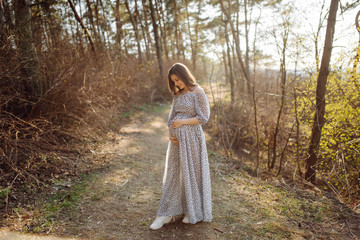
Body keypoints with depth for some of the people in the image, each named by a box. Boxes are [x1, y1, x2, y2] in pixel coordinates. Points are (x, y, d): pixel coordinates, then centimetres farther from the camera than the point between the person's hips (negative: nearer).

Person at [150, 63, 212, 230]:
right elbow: (172, 117, 13)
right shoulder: (177, 94, 13)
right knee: (172, 173, 7)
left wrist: (182, 122, -16)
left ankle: (195, 211, 24)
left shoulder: (198, 92, -7)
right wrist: (170, 134, -4)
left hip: (192, 138, -6)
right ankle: (166, 213, 15)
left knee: (192, 173, 5)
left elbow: (204, 117, -12)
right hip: (177, 139, 6)